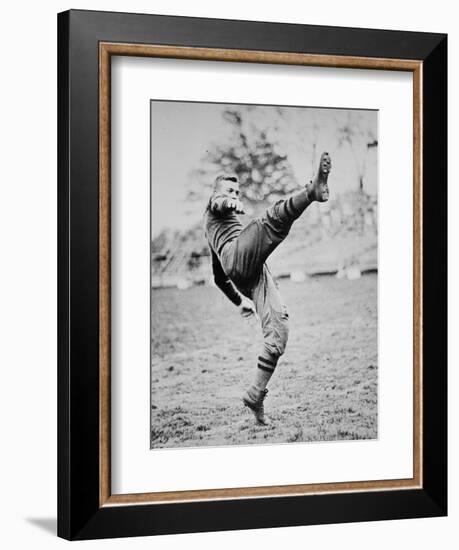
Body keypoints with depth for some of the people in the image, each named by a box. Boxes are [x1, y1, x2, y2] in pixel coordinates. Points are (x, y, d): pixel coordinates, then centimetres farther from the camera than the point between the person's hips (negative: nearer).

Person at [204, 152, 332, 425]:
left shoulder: (216, 238, 45)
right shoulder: (214, 208, 24)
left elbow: (220, 278, 47)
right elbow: (221, 204, -4)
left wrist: (240, 301, 46)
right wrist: (229, 203, -27)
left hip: (257, 274, 8)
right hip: (238, 257, -8)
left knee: (278, 331, -4)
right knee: (274, 218, -31)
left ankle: (256, 394, -4)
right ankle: (314, 190, -60)